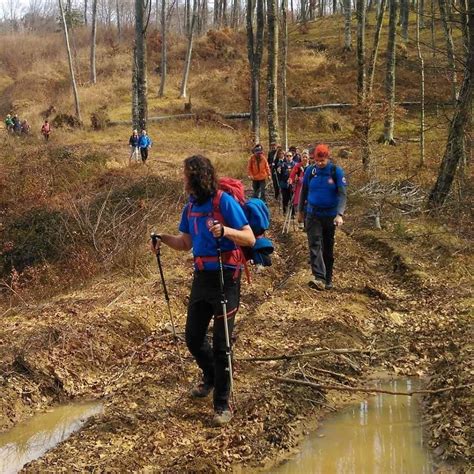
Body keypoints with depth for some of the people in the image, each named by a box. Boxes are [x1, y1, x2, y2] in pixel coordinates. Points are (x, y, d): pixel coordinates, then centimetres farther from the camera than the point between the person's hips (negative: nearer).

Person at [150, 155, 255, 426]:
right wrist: (164, 238, -1)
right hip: (202, 276, 7)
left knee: (221, 343, -1)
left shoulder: (225, 202, -15)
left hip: (226, 278, -7)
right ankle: (211, 378, 42)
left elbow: (250, 239, -17)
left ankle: (223, 404, 13)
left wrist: (226, 231, -34)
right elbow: (185, 243, 16)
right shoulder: (191, 207, 7)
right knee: (193, 337, 15)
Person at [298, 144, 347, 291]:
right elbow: (304, 191, 10)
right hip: (313, 214, 1)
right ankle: (319, 278, -25)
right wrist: (300, 211, 14)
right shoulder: (310, 171, -2)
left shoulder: (337, 171, -9)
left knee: (328, 248, 10)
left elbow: (342, 194, -14)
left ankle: (328, 278, 22)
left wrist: (340, 214, -26)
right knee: (315, 245, -14)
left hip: (330, 215, -1)